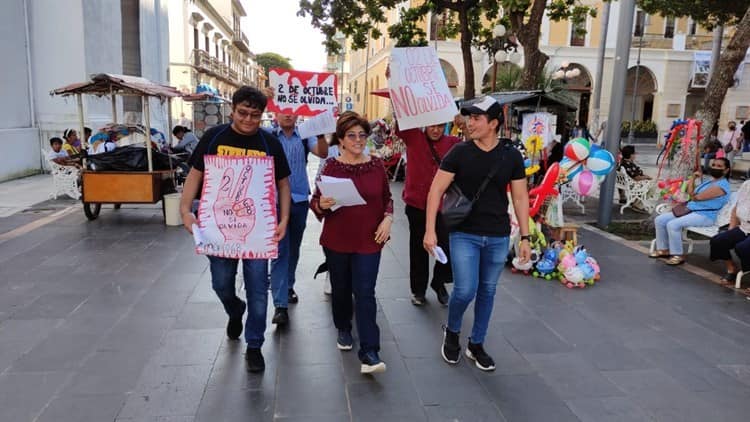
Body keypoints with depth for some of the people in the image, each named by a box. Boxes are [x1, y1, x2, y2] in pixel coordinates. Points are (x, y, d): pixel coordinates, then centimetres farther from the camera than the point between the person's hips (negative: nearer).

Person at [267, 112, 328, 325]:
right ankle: (280, 304, -8)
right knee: (280, 250, -8)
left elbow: (323, 153, -11)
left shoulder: (305, 137, 4)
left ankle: (288, 286, 37)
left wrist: (321, 134, -29)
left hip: (299, 199, 3)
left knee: (293, 249, 16)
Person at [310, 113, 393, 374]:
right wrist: (322, 204, -23)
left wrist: (388, 218, -4)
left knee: (365, 293, -5)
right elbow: (315, 202, 0)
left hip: (369, 241, 0)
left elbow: (387, 198, 12)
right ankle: (343, 329, 42)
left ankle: (369, 354, -4)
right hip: (337, 241, 0)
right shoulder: (331, 166, -4)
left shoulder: (376, 165, 1)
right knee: (341, 288, 16)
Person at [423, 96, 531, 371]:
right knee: (465, 291, -8)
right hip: (464, 234, -2)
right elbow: (436, 190, -6)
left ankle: (476, 345, 29)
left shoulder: (511, 156, 0)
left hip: (498, 237, 2)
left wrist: (525, 237, 1)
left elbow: (520, 198, 4)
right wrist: (430, 230, -13)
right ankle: (451, 333, 23)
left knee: (487, 292, 11)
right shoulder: (459, 152, -5)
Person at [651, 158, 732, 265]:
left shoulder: (721, 185, -13)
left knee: (673, 224, -30)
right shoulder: (709, 181, 20)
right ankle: (663, 249, 5)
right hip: (690, 210, 10)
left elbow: (698, 197, -18)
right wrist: (693, 178, 10)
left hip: (704, 216, -10)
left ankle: (678, 256, -17)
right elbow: (692, 194, 18)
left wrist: (692, 195, 5)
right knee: (660, 220, -2)